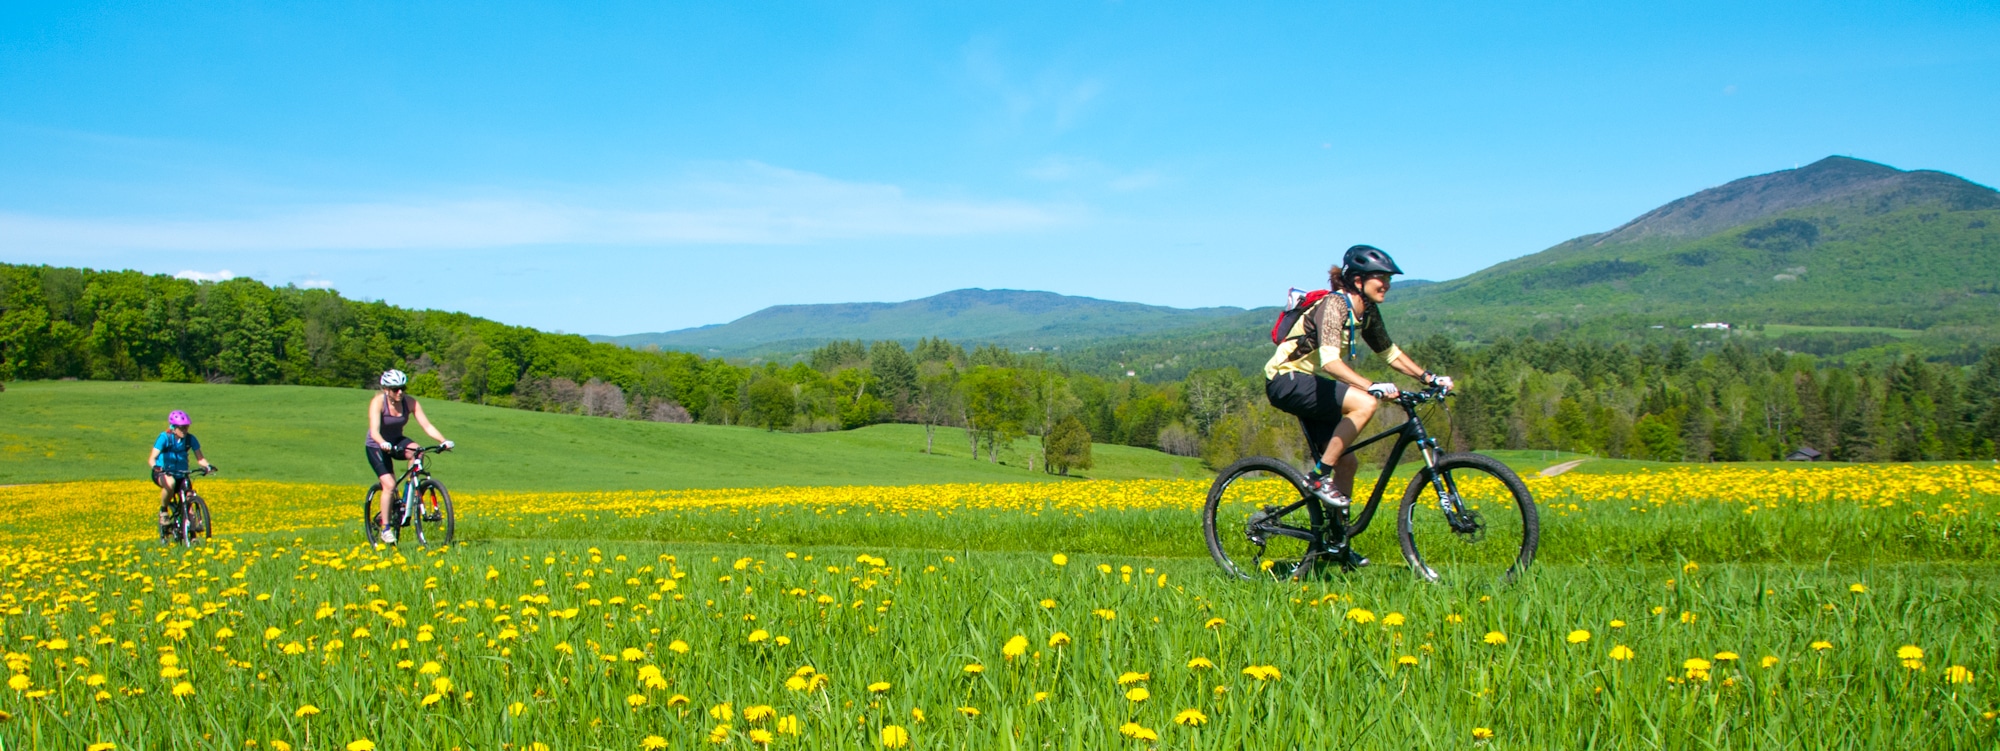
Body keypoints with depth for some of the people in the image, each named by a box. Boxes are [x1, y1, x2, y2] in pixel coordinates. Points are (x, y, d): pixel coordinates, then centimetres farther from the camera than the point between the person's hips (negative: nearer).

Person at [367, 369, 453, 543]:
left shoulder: (410, 402, -17)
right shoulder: (378, 402, -25)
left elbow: (427, 425, -21)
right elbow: (374, 431, -36)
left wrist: (443, 441, -37)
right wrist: (384, 444, -56)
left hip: (397, 441, 3)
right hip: (377, 446, -3)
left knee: (416, 451, -30)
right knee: (389, 485, -18)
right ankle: (385, 528, -5)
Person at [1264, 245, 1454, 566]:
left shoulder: (1367, 311, 6)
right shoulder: (1334, 304, -21)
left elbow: (1388, 351, 16)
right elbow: (1330, 359, -34)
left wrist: (1428, 377, 5)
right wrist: (1371, 386, -44)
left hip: (1309, 384, 9)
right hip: (1287, 380, -9)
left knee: (1346, 463, 6)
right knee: (1364, 404, -28)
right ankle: (1318, 476, -18)